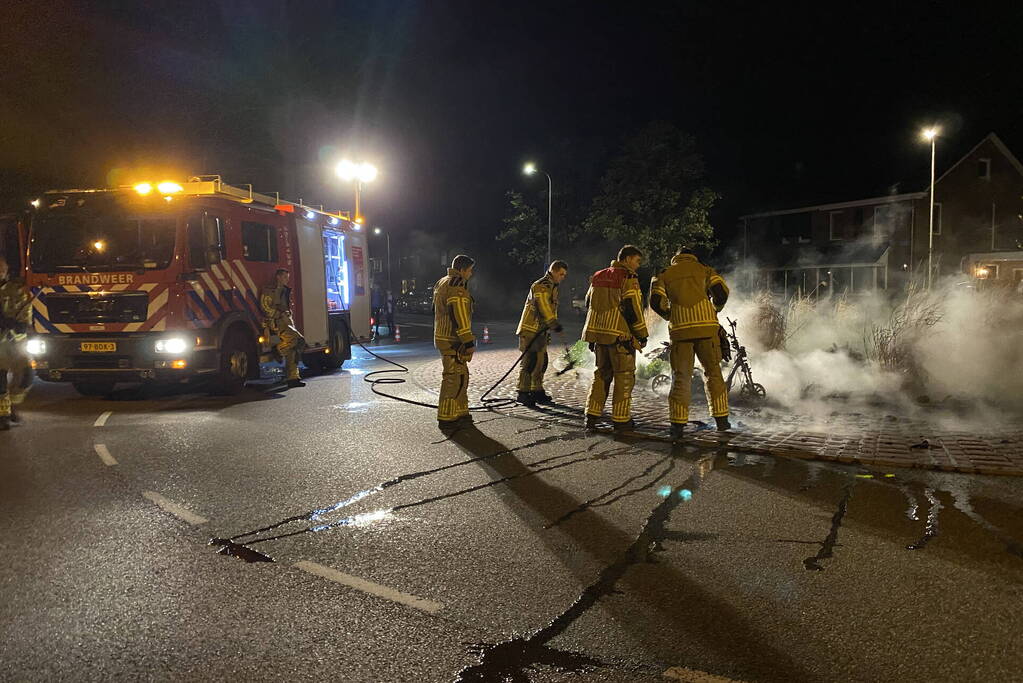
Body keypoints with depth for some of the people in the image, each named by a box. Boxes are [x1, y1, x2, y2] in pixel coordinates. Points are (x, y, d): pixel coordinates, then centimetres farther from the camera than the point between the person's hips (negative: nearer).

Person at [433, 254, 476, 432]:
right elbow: (460, 318, -22)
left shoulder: (441, 283, 17)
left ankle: (460, 414, 23)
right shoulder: (456, 287, -17)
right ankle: (447, 419, -2)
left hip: (443, 337, 11)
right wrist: (469, 342, -20)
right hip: (453, 342, -11)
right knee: (454, 379, -6)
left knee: (460, 377, 16)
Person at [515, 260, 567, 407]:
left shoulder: (553, 287, 18)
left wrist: (548, 330, 15)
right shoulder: (541, 286, -15)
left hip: (541, 331, 10)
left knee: (541, 361, 12)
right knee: (530, 361, -11)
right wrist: (555, 324, -26)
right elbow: (544, 308, -23)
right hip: (531, 330, -10)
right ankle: (523, 393, -6)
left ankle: (537, 392, 22)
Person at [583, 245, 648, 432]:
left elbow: (589, 305, 18)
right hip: (620, 335, -7)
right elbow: (632, 308, -14)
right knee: (624, 376, 2)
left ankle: (592, 416, 14)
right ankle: (621, 420, 4)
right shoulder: (628, 278, -9)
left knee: (602, 374, 16)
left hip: (599, 333, 7)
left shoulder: (598, 277, 15)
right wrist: (642, 334, -5)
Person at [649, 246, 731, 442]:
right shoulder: (704, 270, 14)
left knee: (680, 377, 3)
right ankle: (721, 419, 13)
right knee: (713, 373, 12)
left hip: (680, 330, 0)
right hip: (707, 328, 0)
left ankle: (677, 425, -2)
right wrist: (715, 310, 19)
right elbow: (721, 291, 0)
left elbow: (656, 302, 0)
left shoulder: (664, 274, 14)